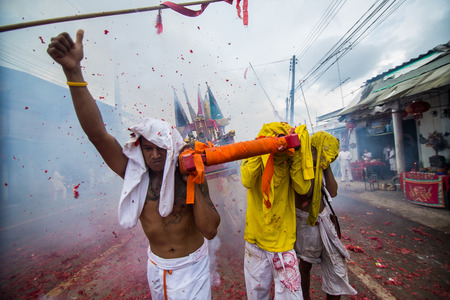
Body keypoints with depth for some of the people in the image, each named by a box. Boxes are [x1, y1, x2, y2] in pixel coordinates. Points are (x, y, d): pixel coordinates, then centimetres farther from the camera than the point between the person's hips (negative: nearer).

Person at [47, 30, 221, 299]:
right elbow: (97, 133, -26)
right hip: (156, 266, 3)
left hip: (192, 266, -2)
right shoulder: (135, 174, -16)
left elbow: (210, 230, -25)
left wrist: (194, 183, -32)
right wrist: (73, 70, -33)